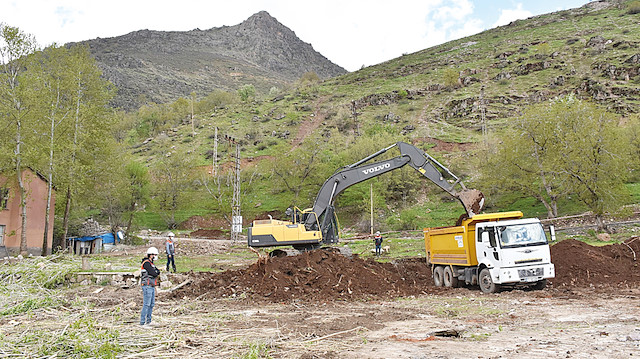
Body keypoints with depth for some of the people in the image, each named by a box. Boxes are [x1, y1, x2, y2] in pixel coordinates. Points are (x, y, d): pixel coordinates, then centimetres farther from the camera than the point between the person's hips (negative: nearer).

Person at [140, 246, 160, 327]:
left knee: (152, 304, 11)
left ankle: (148, 321, 17)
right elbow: (154, 273, -20)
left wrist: (156, 272, -7)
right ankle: (142, 322, -4)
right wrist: (156, 272, 0)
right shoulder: (146, 263, -14)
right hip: (147, 287, -10)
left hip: (152, 287, 10)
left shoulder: (151, 263, 18)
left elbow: (158, 272, 13)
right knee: (146, 304, -8)